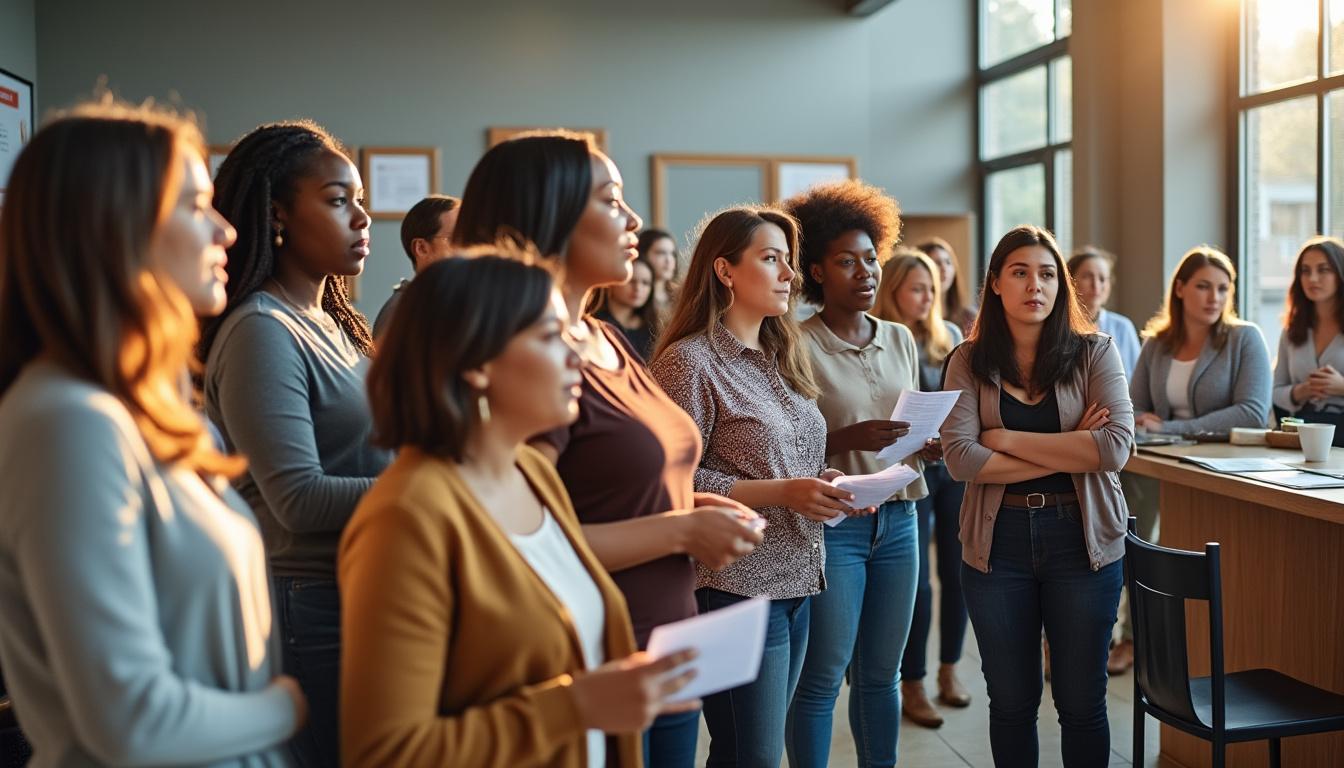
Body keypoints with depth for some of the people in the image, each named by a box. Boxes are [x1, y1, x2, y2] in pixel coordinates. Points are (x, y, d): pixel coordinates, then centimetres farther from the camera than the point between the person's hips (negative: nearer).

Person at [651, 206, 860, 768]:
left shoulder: (780, 357, 14)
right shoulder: (690, 361, -12)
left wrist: (826, 487, 2)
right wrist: (782, 493, -22)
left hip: (796, 581, 8)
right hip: (737, 587, -8)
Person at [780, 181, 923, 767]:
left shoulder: (901, 339, 10)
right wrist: (847, 439, -23)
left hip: (897, 517, 5)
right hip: (832, 521, -5)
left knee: (881, 675, 14)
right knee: (821, 680, 3)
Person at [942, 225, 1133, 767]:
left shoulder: (1094, 353, -1)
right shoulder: (969, 362, 0)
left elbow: (1116, 447, -15)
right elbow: (960, 458, -14)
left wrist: (1008, 439, -15)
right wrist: (1070, 452, -14)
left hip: (1081, 537, 0)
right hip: (997, 540, 1)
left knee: (1082, 703, 9)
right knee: (1011, 702, 12)